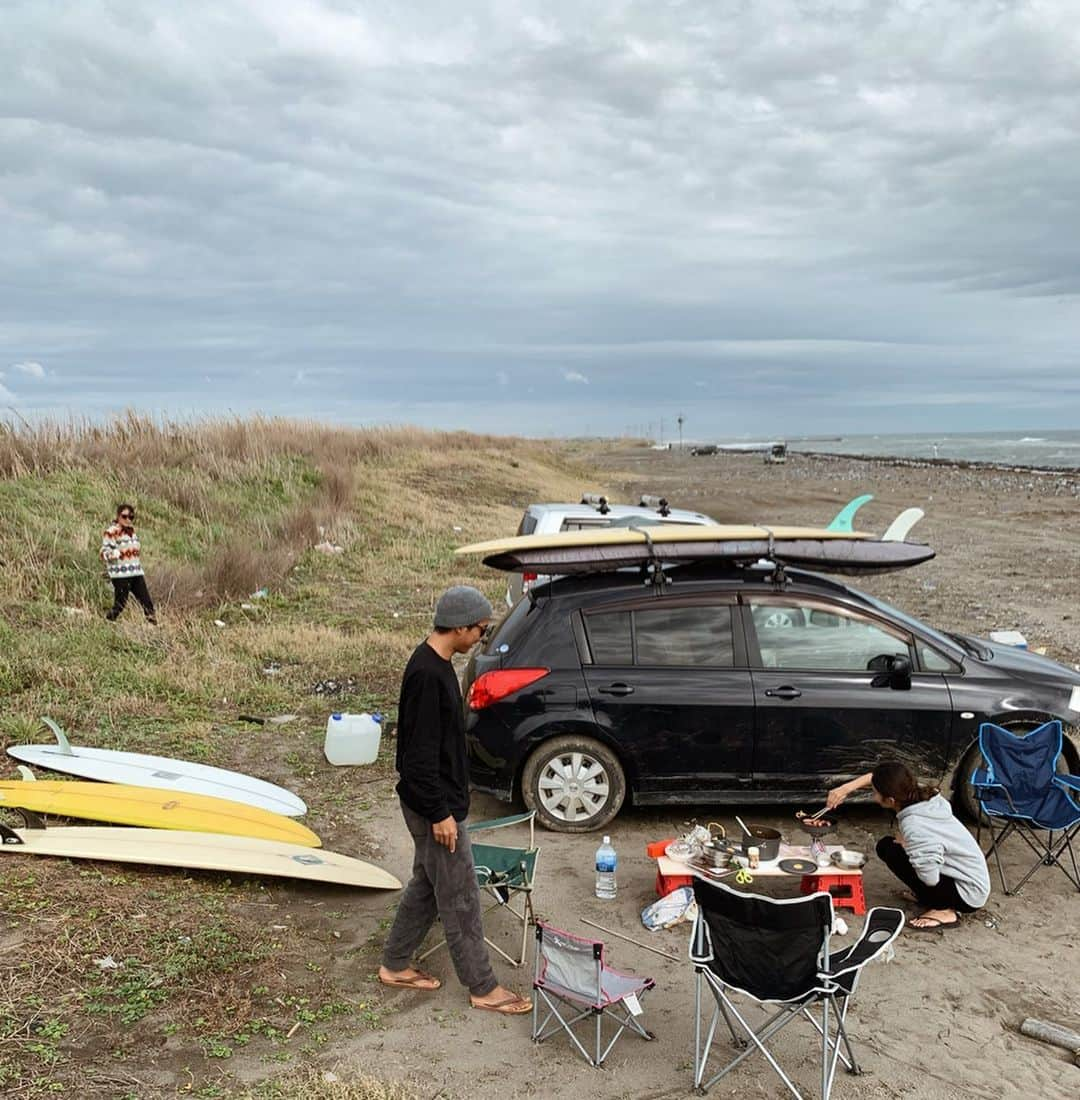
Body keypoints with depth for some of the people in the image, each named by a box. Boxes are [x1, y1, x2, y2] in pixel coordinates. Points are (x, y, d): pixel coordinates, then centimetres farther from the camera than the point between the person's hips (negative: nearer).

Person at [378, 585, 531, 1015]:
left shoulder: (434, 663, 6)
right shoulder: (428, 674, -27)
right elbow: (420, 753, -26)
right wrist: (440, 813, -20)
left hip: (436, 801, 10)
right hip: (434, 806, -10)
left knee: (427, 883, 21)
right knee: (460, 897, 3)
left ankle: (394, 965, 34)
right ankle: (483, 987, 16)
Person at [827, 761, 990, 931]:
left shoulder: (913, 826, -31)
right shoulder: (922, 796, -7)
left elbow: (930, 878, -29)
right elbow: (875, 777, 9)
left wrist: (905, 845, -15)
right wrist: (846, 788, 0)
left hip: (968, 895, -8)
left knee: (890, 850, -17)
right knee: (887, 845, 4)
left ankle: (944, 910, -6)